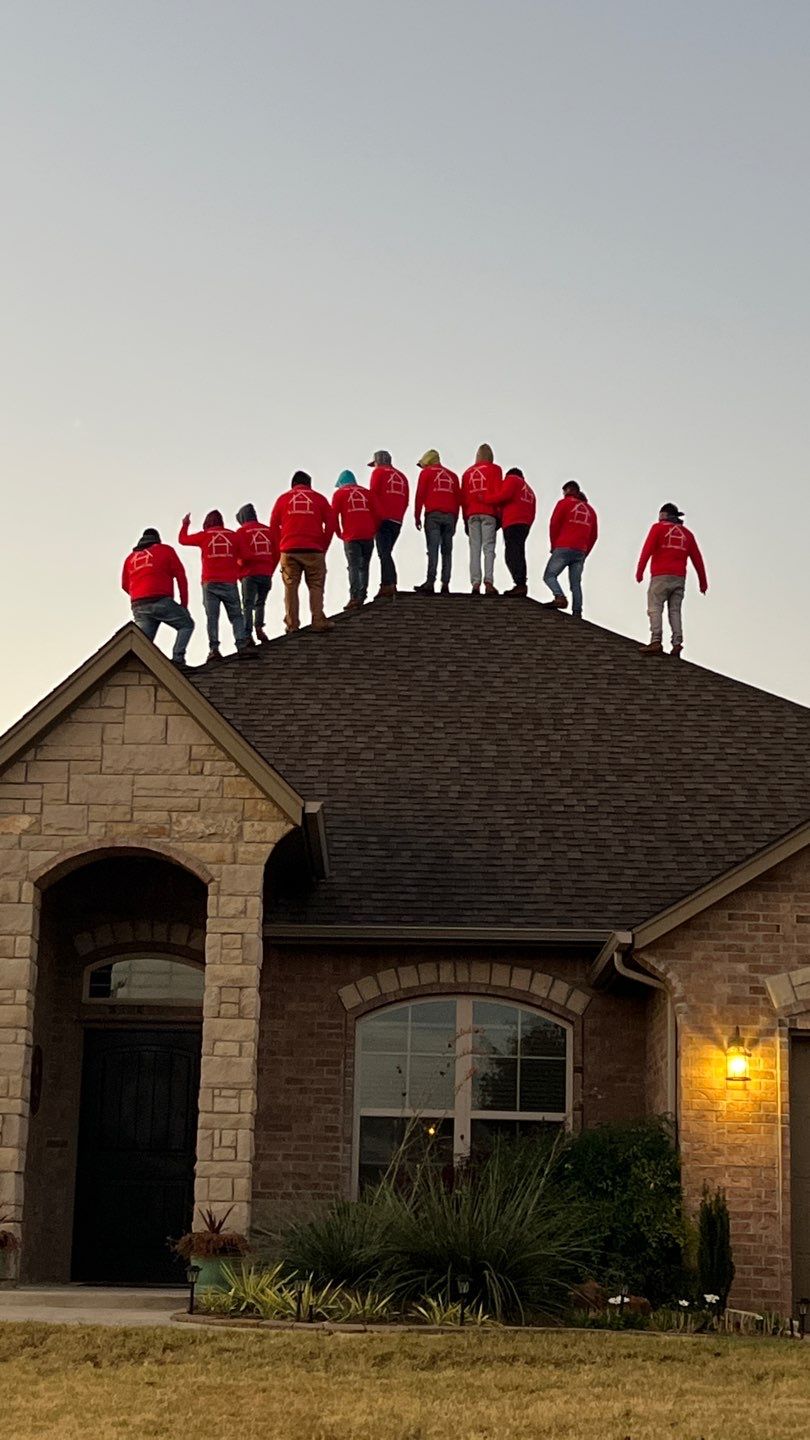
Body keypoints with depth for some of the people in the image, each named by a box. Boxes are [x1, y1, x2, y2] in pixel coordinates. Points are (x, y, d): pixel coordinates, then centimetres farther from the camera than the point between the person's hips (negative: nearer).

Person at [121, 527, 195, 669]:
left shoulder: (131, 558, 22)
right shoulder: (165, 550, 13)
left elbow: (125, 585, 24)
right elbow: (180, 576, 9)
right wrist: (184, 603, 13)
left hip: (138, 607, 4)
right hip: (161, 601, -4)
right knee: (187, 625, 14)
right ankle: (177, 659, -4)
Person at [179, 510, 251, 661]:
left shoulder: (204, 535, 6)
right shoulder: (232, 535, 8)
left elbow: (182, 539, 17)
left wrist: (185, 524, 33)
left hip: (210, 582, -1)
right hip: (230, 582, 1)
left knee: (212, 616, -1)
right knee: (236, 615, 3)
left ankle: (214, 648, -12)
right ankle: (242, 644, -14)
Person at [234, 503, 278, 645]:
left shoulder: (241, 532, -1)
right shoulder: (268, 530, 10)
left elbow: (238, 555, -8)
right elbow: (276, 553, 10)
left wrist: (240, 566, 11)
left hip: (250, 574, -3)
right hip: (266, 574, 3)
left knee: (248, 605, -1)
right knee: (260, 603, 16)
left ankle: (248, 633, -11)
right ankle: (259, 627, -4)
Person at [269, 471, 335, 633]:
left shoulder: (283, 499, 13)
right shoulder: (319, 498, 11)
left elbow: (273, 526, 10)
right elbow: (330, 524, 7)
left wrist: (280, 549, 15)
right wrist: (323, 547, 12)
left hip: (289, 551, 1)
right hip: (313, 550, -1)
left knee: (290, 587, 4)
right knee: (316, 586, 3)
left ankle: (292, 624, 0)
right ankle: (318, 621, -7)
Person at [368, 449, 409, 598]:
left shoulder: (378, 472, 4)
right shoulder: (401, 476, 21)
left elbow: (373, 494, -6)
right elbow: (405, 501, 18)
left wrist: (377, 517, -6)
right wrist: (399, 516, 18)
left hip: (384, 519, -6)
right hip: (398, 521, 6)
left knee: (384, 553, -11)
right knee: (387, 553, 13)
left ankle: (388, 585, -22)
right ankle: (388, 585, 7)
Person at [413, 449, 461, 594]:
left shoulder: (426, 473, 9)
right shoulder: (452, 476, 22)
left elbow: (420, 495, 1)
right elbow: (458, 499, 19)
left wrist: (417, 516, 4)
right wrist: (454, 522, 21)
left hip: (433, 515, -4)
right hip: (450, 516, 4)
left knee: (433, 549, -12)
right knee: (447, 551, 4)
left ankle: (430, 583, -21)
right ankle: (445, 585, -4)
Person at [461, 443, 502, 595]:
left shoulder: (468, 472, 18)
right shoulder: (495, 469, 7)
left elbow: (463, 497, 15)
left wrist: (465, 519, 18)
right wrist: (499, 514, 2)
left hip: (471, 514, 3)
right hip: (489, 513, -3)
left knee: (474, 548, 2)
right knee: (489, 548, -6)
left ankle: (475, 583, -9)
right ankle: (488, 582, -19)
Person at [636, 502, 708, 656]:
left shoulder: (658, 528, 4)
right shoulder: (686, 533, 18)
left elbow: (647, 550, -9)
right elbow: (697, 558, 17)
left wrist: (639, 571, -12)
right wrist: (703, 581, 20)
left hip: (660, 576, -5)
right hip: (679, 578, 5)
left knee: (655, 608, -8)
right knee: (675, 610, 7)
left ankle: (656, 642, -22)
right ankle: (677, 643, -5)